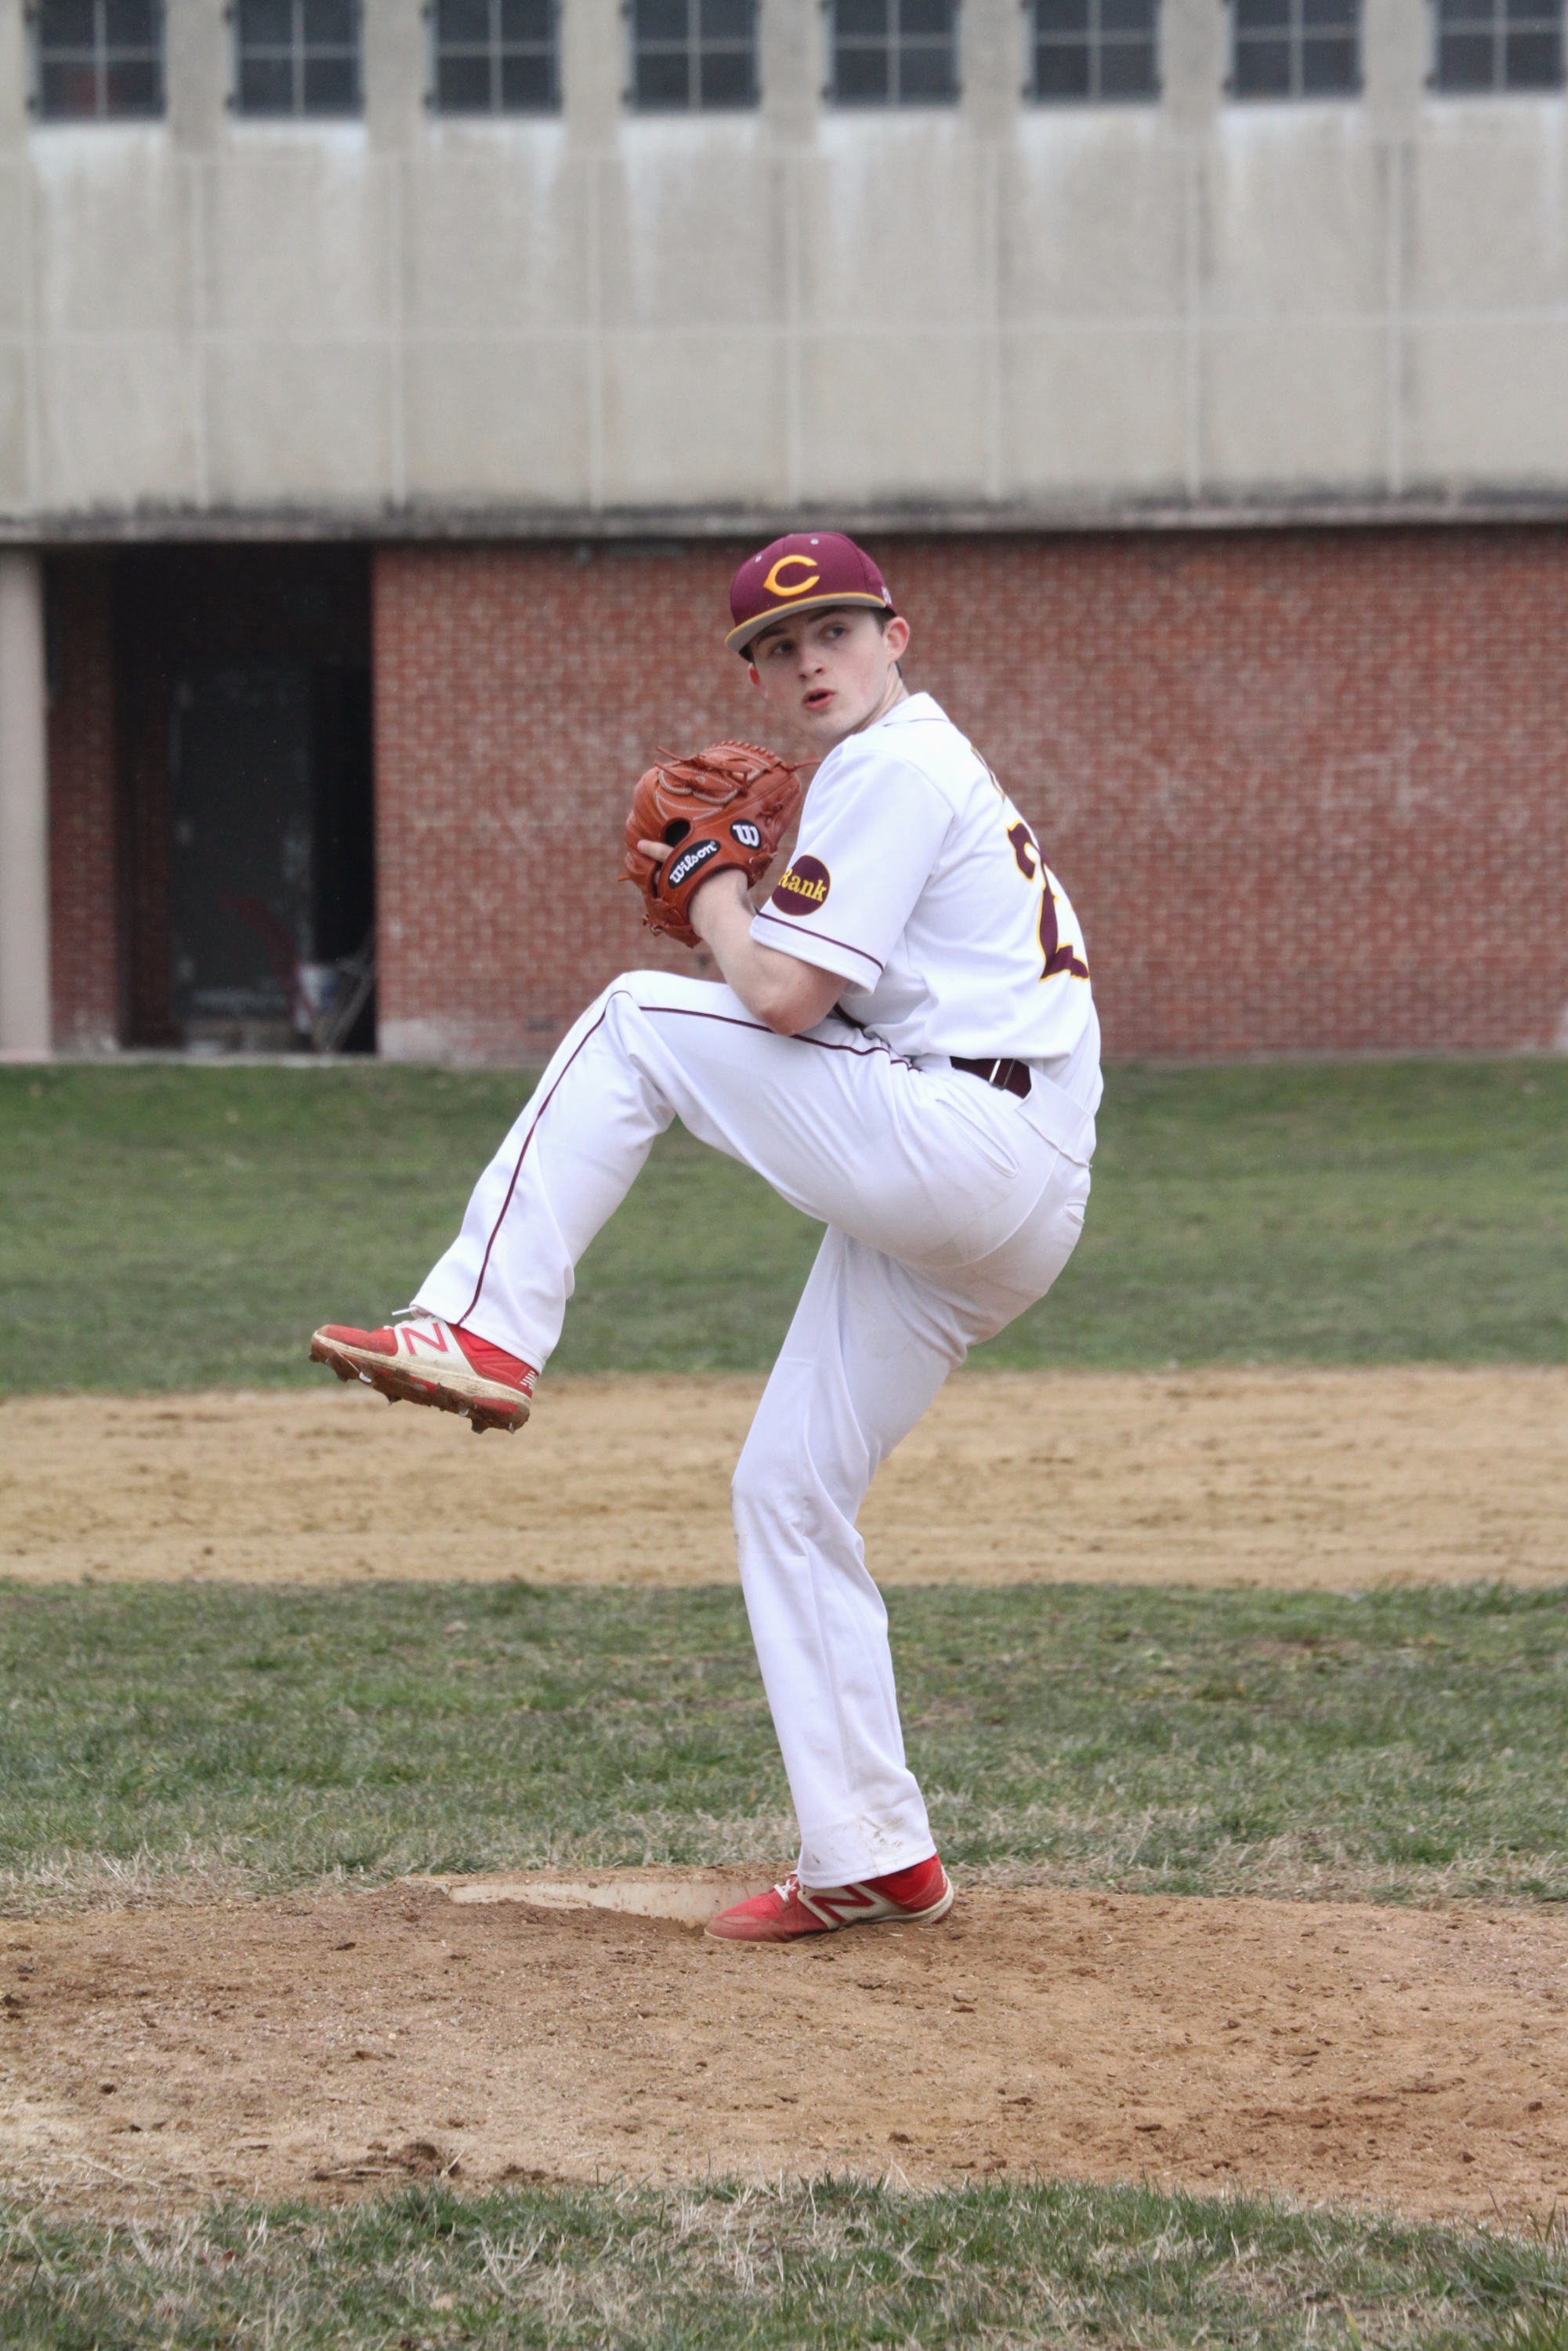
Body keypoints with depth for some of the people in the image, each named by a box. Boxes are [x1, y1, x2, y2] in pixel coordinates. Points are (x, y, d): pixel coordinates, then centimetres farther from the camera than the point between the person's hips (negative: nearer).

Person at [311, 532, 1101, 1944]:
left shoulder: (892, 768, -6)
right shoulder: (919, 771, 27)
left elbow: (782, 997, -14)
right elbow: (841, 996, 28)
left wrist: (718, 902, 5)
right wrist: (745, 910, 15)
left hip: (968, 1142, -10)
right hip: (994, 1222, 10)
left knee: (634, 1024, -7)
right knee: (787, 1492, 11)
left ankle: (484, 1333, -13)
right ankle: (871, 1862, 10)